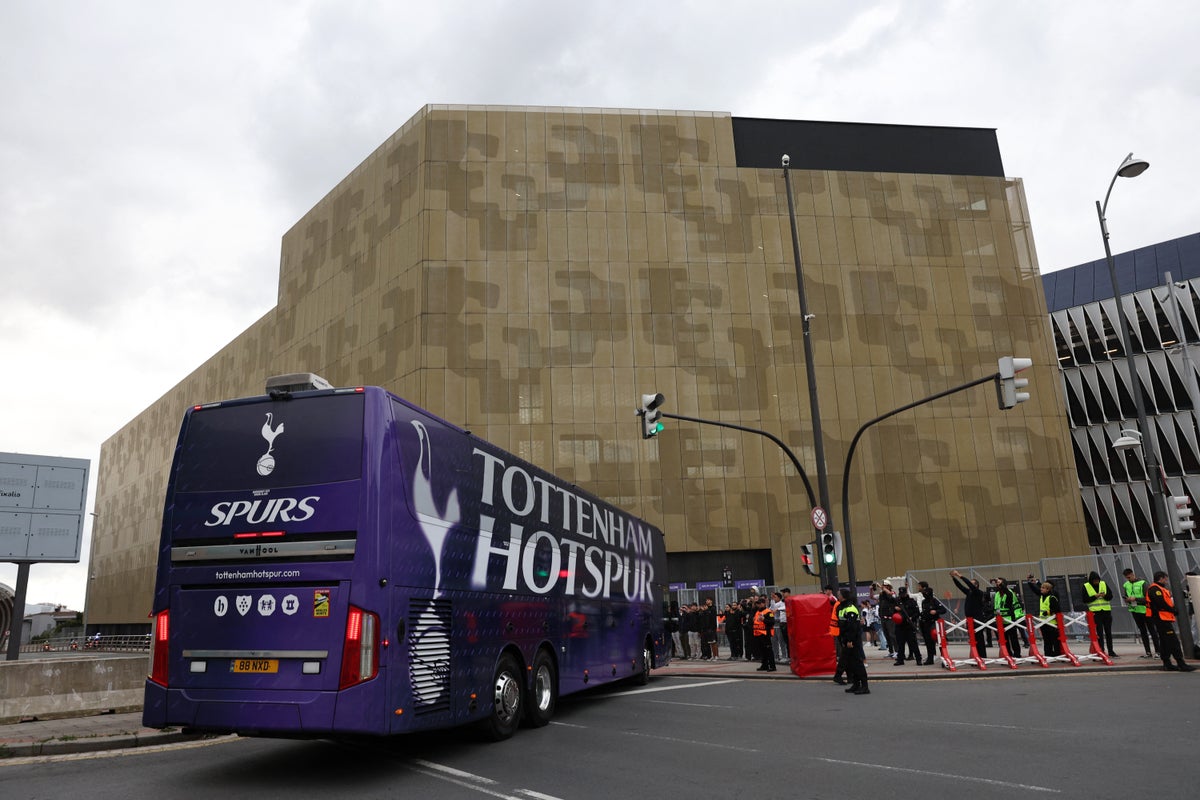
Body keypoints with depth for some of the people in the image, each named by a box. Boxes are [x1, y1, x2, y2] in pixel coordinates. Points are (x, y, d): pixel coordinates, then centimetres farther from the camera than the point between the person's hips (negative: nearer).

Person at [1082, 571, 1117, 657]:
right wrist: (1095, 596, -16)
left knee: (1108, 632, 10)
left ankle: (1111, 651, 20)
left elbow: (1110, 596, 7)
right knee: (1099, 633, -3)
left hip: (1106, 611, 3)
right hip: (1095, 612, -3)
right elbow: (1085, 600, -5)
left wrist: (1105, 595, -14)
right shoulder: (1086, 586, -2)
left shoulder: (1104, 584, 7)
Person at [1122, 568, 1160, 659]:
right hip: (1135, 611, 5)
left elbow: (1147, 598, -15)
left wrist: (1135, 599, -23)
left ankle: (1157, 651, 6)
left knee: (1152, 630, 1)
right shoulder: (1126, 585, 6)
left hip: (1145, 610, -5)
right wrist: (1127, 600, -7)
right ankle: (1148, 652, 14)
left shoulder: (1142, 583, -10)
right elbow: (1125, 598, 14)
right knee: (1143, 632, 10)